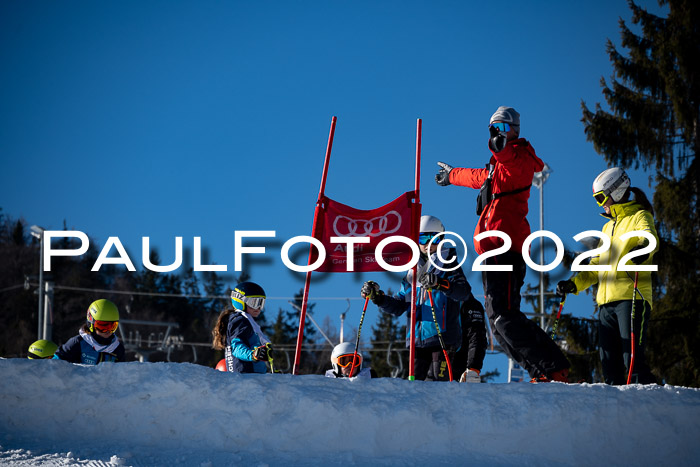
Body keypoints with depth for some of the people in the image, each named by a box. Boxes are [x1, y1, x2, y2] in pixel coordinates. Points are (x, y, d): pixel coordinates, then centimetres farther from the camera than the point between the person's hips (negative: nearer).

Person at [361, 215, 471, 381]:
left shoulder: (448, 266, 5)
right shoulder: (413, 272, 20)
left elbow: (464, 291, -14)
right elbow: (398, 306, 20)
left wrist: (440, 283, -32)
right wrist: (378, 297, 3)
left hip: (442, 336, -5)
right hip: (417, 340, 5)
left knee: (434, 383, -13)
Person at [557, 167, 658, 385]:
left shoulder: (639, 217, 5)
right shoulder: (608, 227, 29)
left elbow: (649, 237, -19)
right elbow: (597, 265, 33)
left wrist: (643, 248, -42)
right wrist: (574, 284, 20)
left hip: (631, 297, -8)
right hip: (606, 302, 8)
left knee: (633, 362, -17)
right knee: (610, 366, -1)